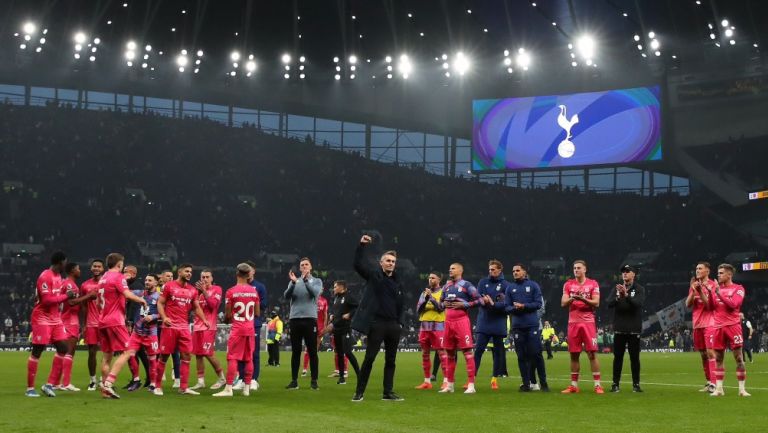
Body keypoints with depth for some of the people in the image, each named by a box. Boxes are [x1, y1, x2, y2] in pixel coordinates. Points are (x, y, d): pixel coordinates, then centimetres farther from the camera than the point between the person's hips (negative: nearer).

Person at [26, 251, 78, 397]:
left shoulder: (58, 276, 12)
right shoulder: (45, 277, -17)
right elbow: (47, 300, -23)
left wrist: (68, 295, 2)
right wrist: (66, 296, -17)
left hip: (55, 318, 9)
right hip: (42, 318, -9)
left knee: (63, 348, 2)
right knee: (37, 351, -2)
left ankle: (50, 385, 7)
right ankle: (30, 388, 6)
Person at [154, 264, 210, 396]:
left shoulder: (192, 290, 12)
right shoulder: (169, 286, -1)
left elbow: (196, 307, 17)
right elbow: (160, 303, -2)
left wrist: (204, 320, 2)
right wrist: (164, 317, -17)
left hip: (184, 327, 4)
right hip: (170, 326, -4)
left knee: (187, 356, -2)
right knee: (164, 356, 1)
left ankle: (184, 387, 3)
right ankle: (158, 386, 12)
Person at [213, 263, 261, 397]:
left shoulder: (231, 291, -9)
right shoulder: (254, 291, 4)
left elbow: (228, 315, -6)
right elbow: (257, 313, 8)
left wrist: (226, 319, 16)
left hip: (237, 328, -4)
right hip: (250, 328, 4)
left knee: (232, 358, -3)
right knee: (249, 359, 9)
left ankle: (228, 388, -8)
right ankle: (247, 387, 12)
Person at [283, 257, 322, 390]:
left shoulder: (316, 281, 9)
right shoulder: (294, 281, 13)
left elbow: (315, 292, -12)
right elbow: (286, 296, -3)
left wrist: (306, 280, -24)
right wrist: (294, 282, -19)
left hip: (310, 319, -2)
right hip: (294, 319, 2)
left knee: (312, 351, -1)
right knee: (295, 351, 5)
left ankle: (314, 381, 2)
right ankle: (294, 380, 8)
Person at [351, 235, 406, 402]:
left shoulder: (398, 282, 12)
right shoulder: (374, 274, 0)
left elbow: (402, 305, 16)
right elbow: (358, 264, -14)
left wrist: (401, 323, 7)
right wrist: (362, 246, -23)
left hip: (393, 326, 5)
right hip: (376, 324, -5)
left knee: (391, 361, 8)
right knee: (369, 358, -3)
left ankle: (388, 393, 16)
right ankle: (359, 392, 4)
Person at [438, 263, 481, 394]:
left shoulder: (466, 285, -4)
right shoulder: (446, 286, 15)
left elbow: (479, 300, -7)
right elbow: (441, 303, 25)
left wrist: (463, 305, -13)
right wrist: (444, 304, 2)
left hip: (461, 321, -7)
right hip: (448, 322, 7)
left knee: (467, 352, -8)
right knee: (449, 353, 11)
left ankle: (471, 385, -8)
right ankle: (449, 385, 18)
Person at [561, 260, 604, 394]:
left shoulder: (593, 284, 2)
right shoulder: (568, 284, 10)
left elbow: (596, 303, -5)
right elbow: (563, 303, 3)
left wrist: (583, 299, -20)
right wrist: (571, 298, -17)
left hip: (588, 322, -2)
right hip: (573, 323, 3)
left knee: (592, 353, -5)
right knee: (574, 354, 5)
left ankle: (597, 385, -2)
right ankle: (574, 385, 11)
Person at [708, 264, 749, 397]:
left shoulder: (738, 289, 0)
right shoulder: (717, 288, 15)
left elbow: (733, 304, -14)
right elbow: (711, 306, 9)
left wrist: (719, 293, -18)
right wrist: (710, 293, -5)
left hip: (733, 326, -5)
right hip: (718, 327, 5)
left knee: (739, 358, -5)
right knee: (718, 358, 4)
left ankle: (742, 389, -2)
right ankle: (718, 389, 7)